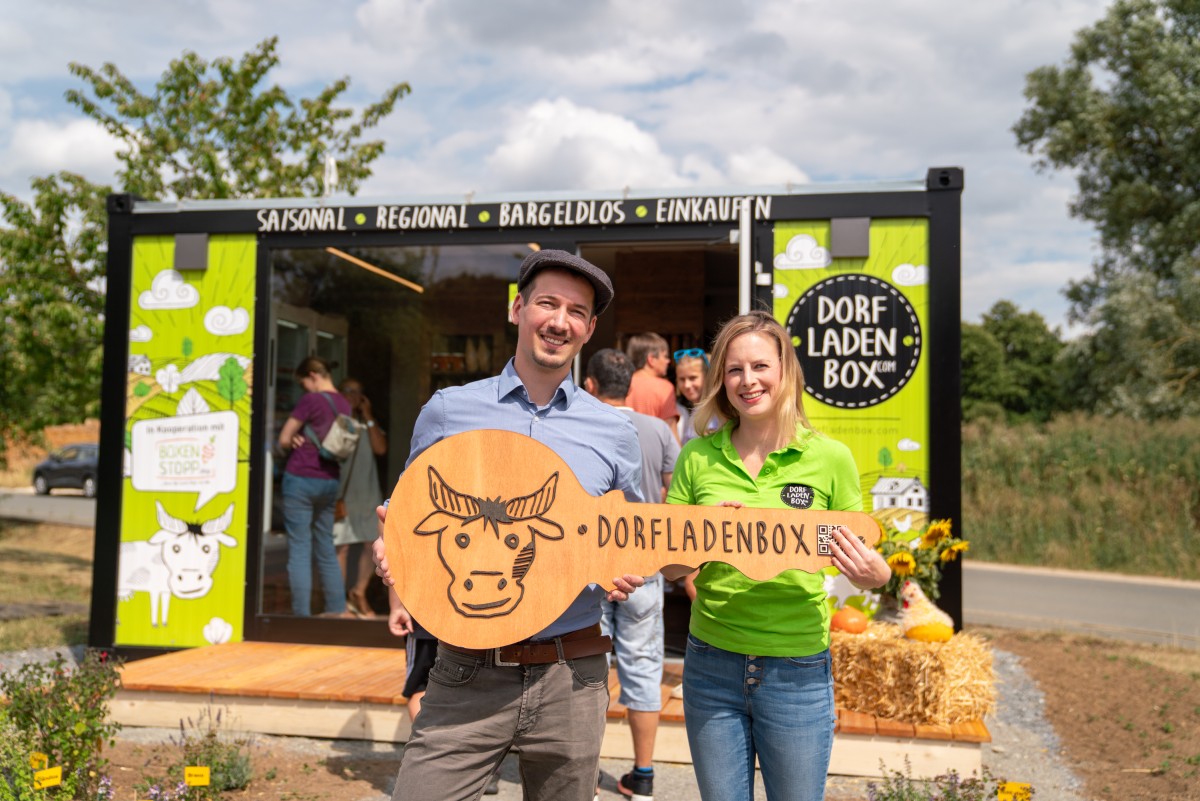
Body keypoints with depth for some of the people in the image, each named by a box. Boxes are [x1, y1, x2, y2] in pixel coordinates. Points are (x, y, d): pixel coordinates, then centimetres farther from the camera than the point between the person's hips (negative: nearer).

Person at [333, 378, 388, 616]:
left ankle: (359, 593, 19)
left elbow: (381, 448, 0)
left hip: (367, 493, 5)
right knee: (342, 546, -3)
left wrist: (368, 417, -2)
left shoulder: (368, 423, 16)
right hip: (341, 493, -4)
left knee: (373, 544, 2)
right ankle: (341, 599, 9)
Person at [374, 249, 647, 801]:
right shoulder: (446, 411, 3)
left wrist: (629, 572, -6)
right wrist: (391, 552, -8)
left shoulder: (615, 433, 5)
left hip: (571, 677, 1)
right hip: (467, 673, -1)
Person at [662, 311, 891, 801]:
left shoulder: (830, 458, -6)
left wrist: (869, 571, -22)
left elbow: (873, 570, 1)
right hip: (711, 667, 2)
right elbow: (667, 566, 2)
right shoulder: (699, 457, -1)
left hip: (797, 673, -1)